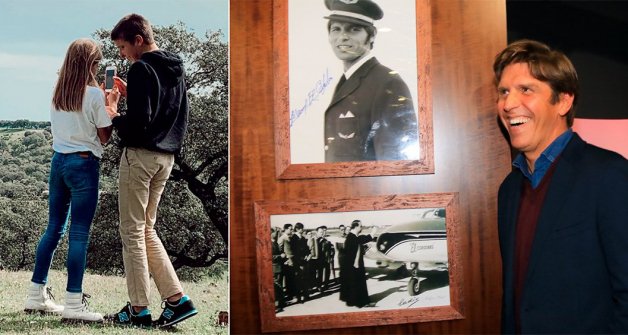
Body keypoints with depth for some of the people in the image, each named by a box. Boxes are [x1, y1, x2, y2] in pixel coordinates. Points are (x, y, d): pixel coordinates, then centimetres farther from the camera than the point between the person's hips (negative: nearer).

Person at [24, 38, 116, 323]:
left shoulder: (57, 93, 9)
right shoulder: (94, 94, -10)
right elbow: (104, 137, -6)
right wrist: (112, 105, 6)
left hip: (58, 160, 7)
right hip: (84, 163, -7)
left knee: (54, 228, 15)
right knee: (79, 233, -4)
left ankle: (36, 296, 22)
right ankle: (73, 304, 0)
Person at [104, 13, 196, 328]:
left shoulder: (140, 69, -12)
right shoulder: (176, 69, 15)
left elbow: (138, 122, -20)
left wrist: (114, 117, -1)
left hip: (140, 155, -8)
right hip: (166, 157, 8)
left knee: (132, 232, 2)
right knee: (146, 230, 15)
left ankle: (139, 310, 8)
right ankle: (177, 299, 10)